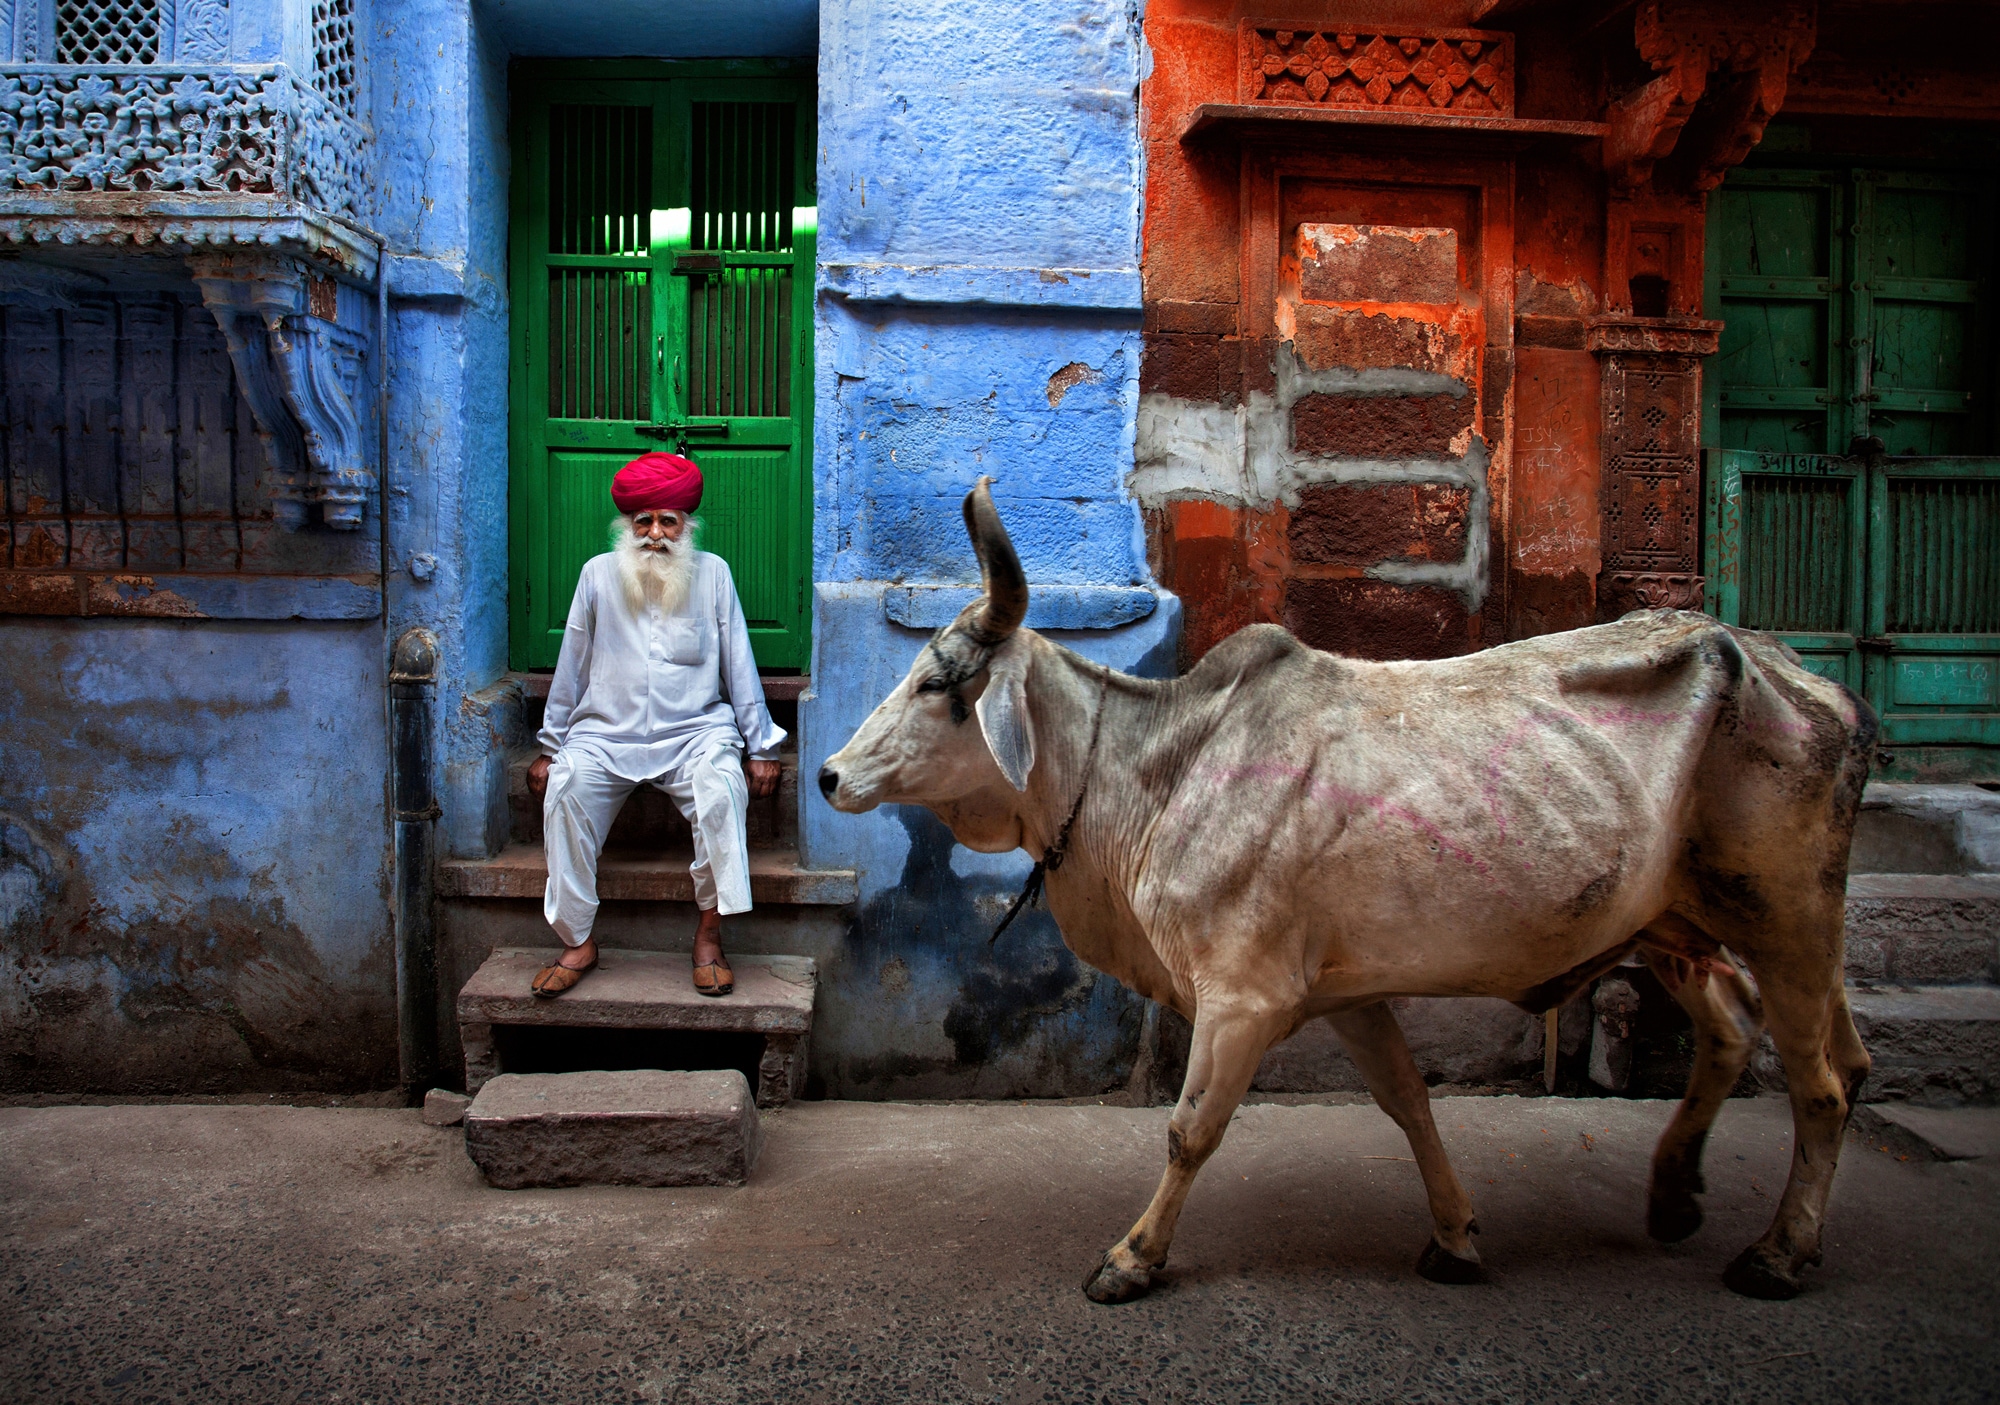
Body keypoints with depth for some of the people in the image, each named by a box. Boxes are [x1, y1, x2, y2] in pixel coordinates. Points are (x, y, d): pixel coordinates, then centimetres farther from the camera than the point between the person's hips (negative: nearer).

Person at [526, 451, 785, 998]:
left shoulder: (712, 572, 7)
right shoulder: (598, 574, 9)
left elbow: (738, 665, 8)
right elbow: (571, 667, 14)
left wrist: (761, 748, 4)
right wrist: (549, 748, 12)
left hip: (695, 732, -1)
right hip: (606, 734, 1)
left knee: (722, 786, -32)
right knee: (567, 788, -28)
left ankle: (709, 935, -21)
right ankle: (578, 942, -19)